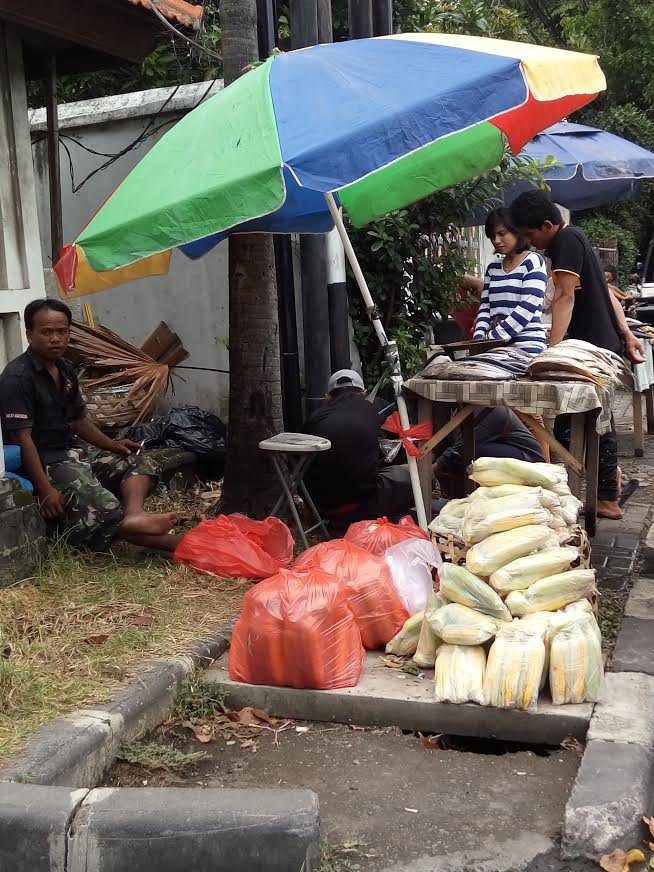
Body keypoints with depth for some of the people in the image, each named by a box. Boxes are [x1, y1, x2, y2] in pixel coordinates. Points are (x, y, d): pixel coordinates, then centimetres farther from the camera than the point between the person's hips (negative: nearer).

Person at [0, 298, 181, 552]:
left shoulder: (65, 370, 12)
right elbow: (22, 438, -20)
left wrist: (111, 444, 5)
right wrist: (45, 491, -25)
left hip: (71, 454, 10)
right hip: (43, 464, -10)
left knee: (140, 462, -1)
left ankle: (134, 513, -32)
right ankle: (176, 544, -37)